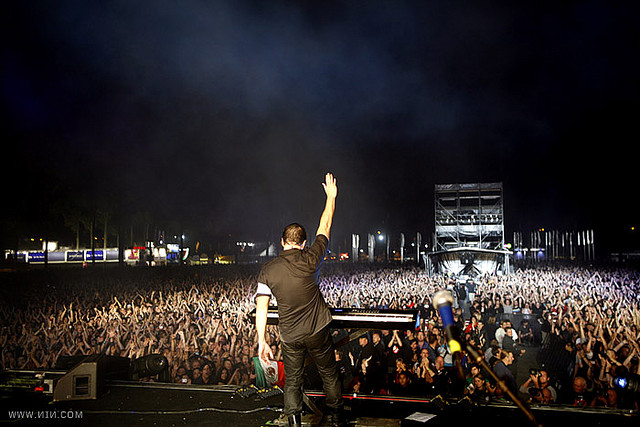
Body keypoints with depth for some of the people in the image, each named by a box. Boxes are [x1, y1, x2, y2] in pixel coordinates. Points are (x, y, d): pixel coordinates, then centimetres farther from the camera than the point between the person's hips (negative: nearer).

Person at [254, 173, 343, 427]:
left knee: (292, 382, 14)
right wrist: (331, 196, 13)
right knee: (329, 375, 18)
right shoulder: (309, 260, -11)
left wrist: (262, 341, -2)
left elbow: (261, 308, -8)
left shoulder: (267, 271, -6)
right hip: (317, 332, -1)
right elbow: (324, 227, 1)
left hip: (290, 337, 1)